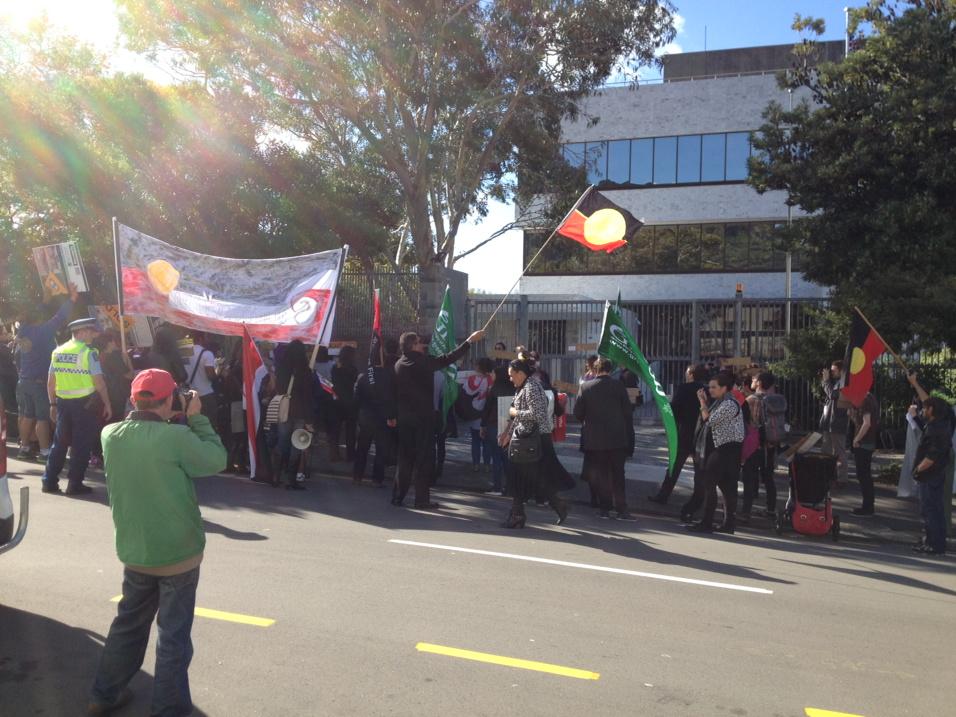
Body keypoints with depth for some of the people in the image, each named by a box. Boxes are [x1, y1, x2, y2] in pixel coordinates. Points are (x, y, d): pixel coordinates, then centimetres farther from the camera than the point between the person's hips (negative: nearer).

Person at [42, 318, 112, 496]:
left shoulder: (57, 351, 8)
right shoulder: (88, 352, -11)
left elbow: (51, 382, 11)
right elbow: (99, 382, -14)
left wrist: (53, 404, 19)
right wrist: (107, 404, -6)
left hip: (63, 402, 6)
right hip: (85, 403, -6)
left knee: (60, 441, 16)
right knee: (82, 444, 3)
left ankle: (49, 481, 19)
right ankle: (75, 484, 6)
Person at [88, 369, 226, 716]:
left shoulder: (111, 435, -6)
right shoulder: (176, 436, -23)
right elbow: (216, 460, -11)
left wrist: (141, 413, 4)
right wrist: (196, 418, -6)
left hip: (134, 551, 6)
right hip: (179, 552, -6)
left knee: (129, 622, 26)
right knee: (174, 635, 7)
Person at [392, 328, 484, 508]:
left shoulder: (398, 365, 4)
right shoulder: (423, 361, -13)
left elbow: (396, 392, 9)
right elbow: (449, 358, -11)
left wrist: (394, 415, 16)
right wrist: (471, 340, -5)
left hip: (404, 418, 6)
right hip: (423, 418, -6)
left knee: (405, 458, 13)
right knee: (424, 458, 2)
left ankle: (398, 496, 17)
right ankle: (421, 499, 4)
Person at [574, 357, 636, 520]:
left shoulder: (586, 386, -4)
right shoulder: (618, 386, -4)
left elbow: (578, 412, -2)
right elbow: (628, 412, -1)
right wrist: (629, 436, 9)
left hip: (594, 438, 0)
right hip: (617, 438, 0)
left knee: (600, 475, 9)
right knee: (618, 475, 7)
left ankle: (605, 508, 12)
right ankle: (621, 509, 4)